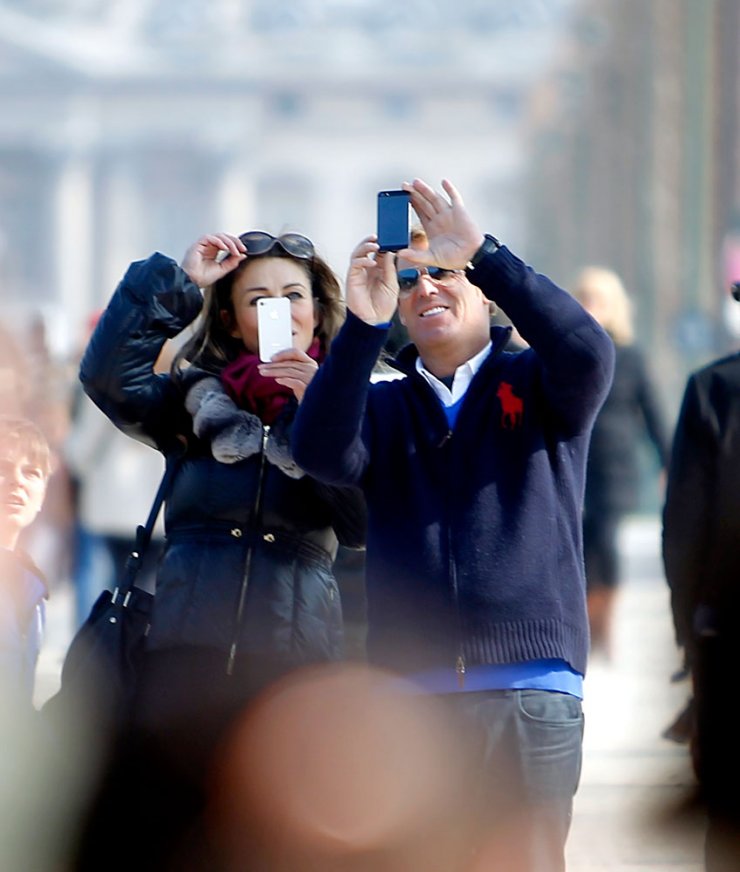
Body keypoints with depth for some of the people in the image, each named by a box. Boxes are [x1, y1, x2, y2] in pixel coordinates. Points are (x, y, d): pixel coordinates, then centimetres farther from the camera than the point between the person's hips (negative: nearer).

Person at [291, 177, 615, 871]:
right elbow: (321, 454, -4)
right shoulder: (384, 405, 16)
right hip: (408, 692, 2)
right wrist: (363, 323, -15)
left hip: (529, 691, -2)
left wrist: (482, 252, -17)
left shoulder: (535, 385, 11)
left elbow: (588, 355, -12)